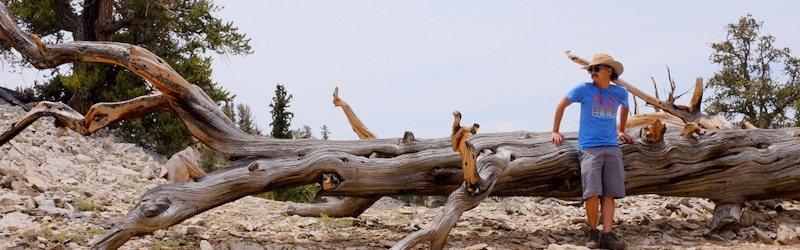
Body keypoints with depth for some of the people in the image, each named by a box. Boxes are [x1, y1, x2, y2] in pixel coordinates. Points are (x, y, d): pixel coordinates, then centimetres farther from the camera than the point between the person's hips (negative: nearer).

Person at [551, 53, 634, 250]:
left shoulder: (621, 93, 9)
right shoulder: (584, 89, 0)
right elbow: (561, 105, 10)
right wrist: (555, 131, 10)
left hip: (612, 148, 3)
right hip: (589, 148, -3)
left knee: (609, 193, -3)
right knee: (592, 192, -14)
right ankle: (593, 233, 1)